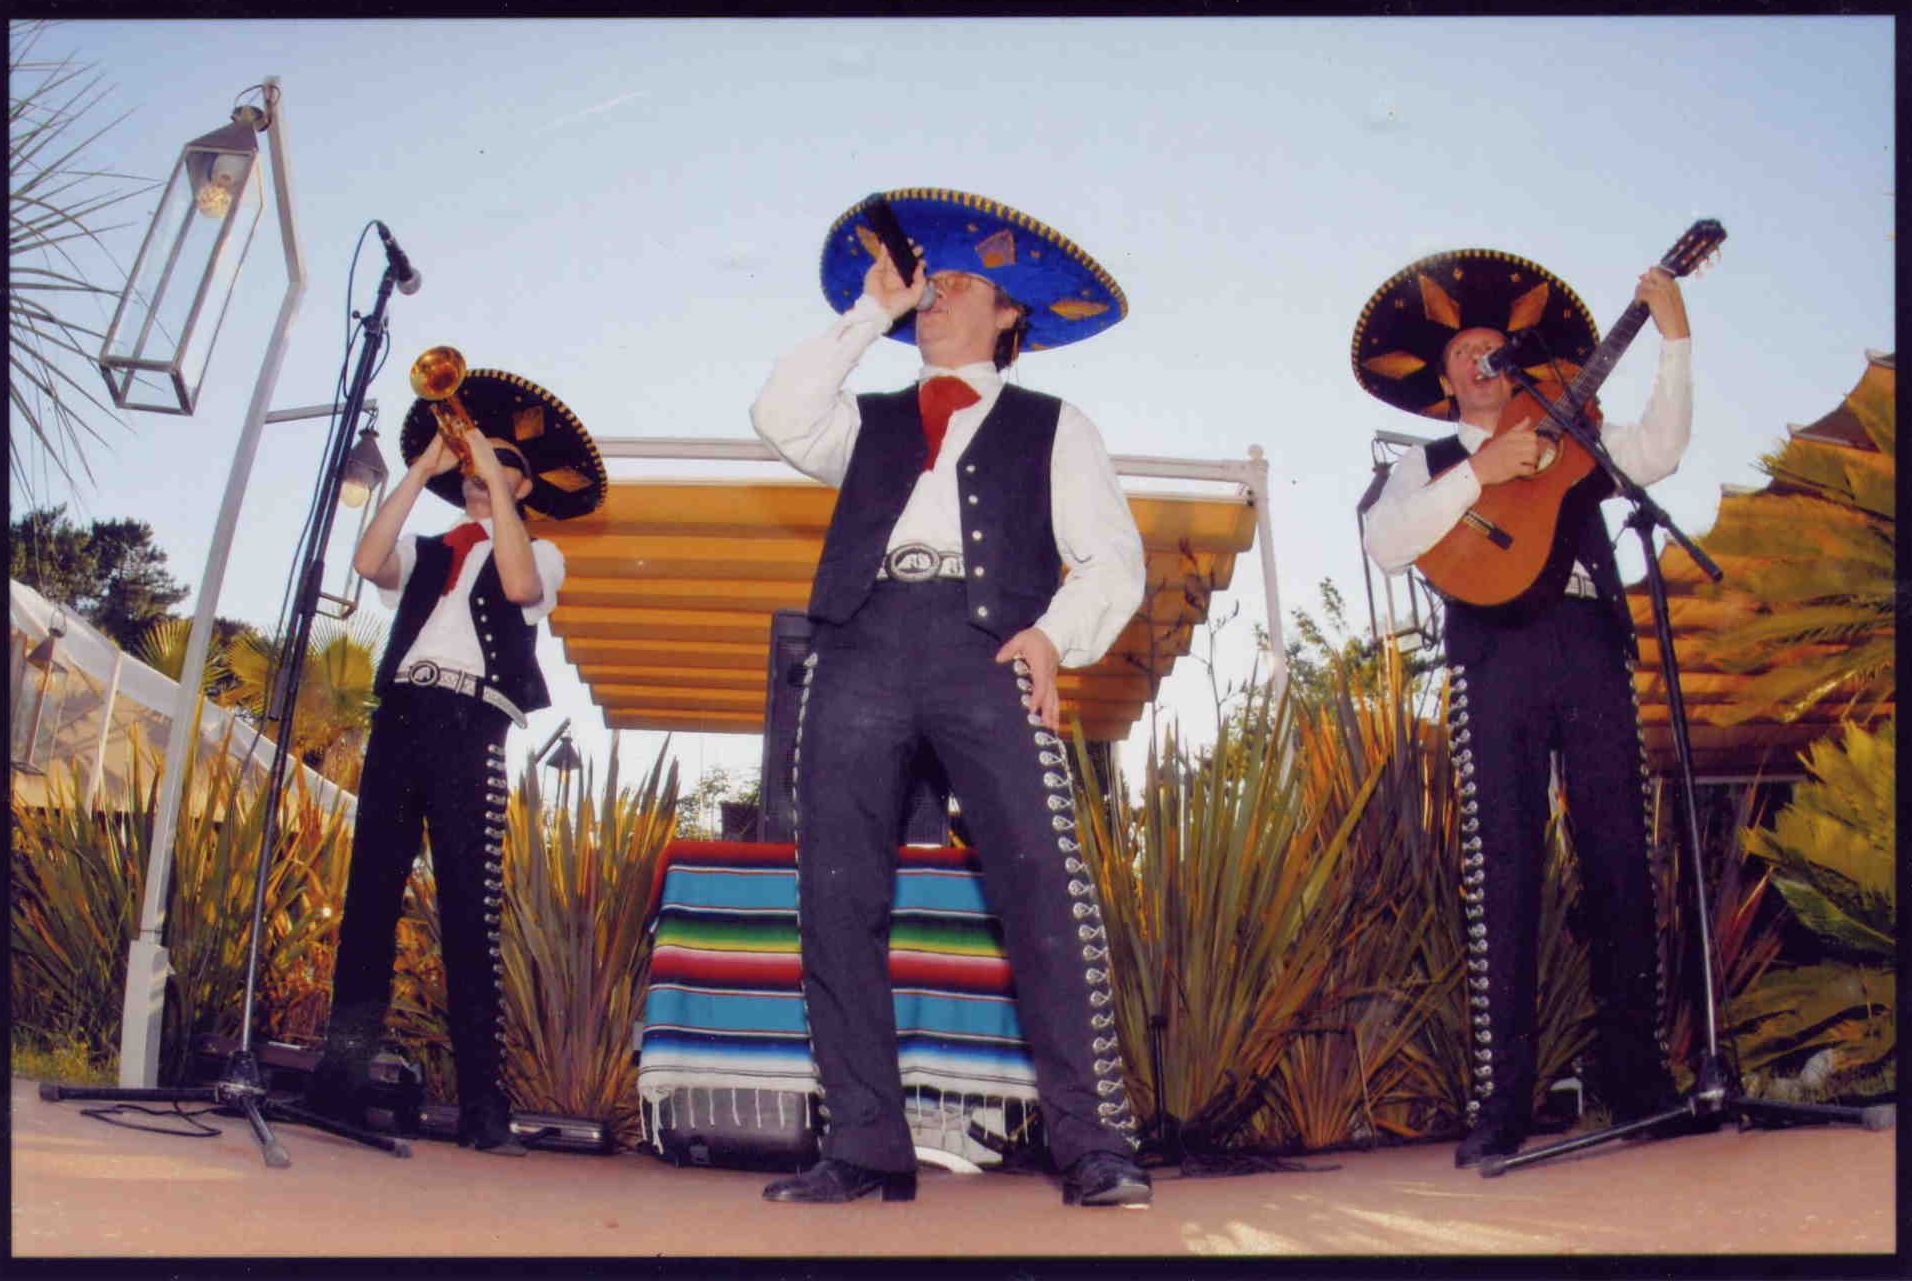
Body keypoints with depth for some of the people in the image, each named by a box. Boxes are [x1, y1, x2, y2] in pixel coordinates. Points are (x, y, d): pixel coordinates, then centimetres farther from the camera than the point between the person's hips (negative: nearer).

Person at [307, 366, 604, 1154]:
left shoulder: (538, 553, 18)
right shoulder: (425, 553, 26)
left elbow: (520, 585, -7)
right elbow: (368, 562, 4)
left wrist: (493, 476, -4)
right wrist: (423, 470, 6)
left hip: (471, 727, -4)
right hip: (399, 715, 4)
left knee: (471, 914, -9)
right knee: (370, 896, -2)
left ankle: (482, 1107, -10)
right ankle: (342, 1075, 0)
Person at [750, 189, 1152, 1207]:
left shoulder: (1051, 426, 22)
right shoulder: (871, 421, 29)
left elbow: (1112, 558, 11)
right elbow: (781, 419, 9)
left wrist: (1055, 633, -9)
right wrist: (871, 310, 16)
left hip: (984, 650, -2)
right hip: (859, 647, 3)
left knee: (1045, 887, -16)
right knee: (838, 902, -5)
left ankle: (1092, 1145, -12)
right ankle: (865, 1150, 0)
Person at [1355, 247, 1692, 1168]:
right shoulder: (1428, 464, 17)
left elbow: (1657, 452, 7)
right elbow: (1386, 546, -2)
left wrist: (1673, 339, 2)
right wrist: (1480, 473, -9)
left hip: (1592, 649, 3)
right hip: (1496, 657, -2)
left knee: (1621, 860, -1)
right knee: (1503, 873, -8)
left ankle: (1633, 1075, 9)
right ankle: (1500, 1101, -6)